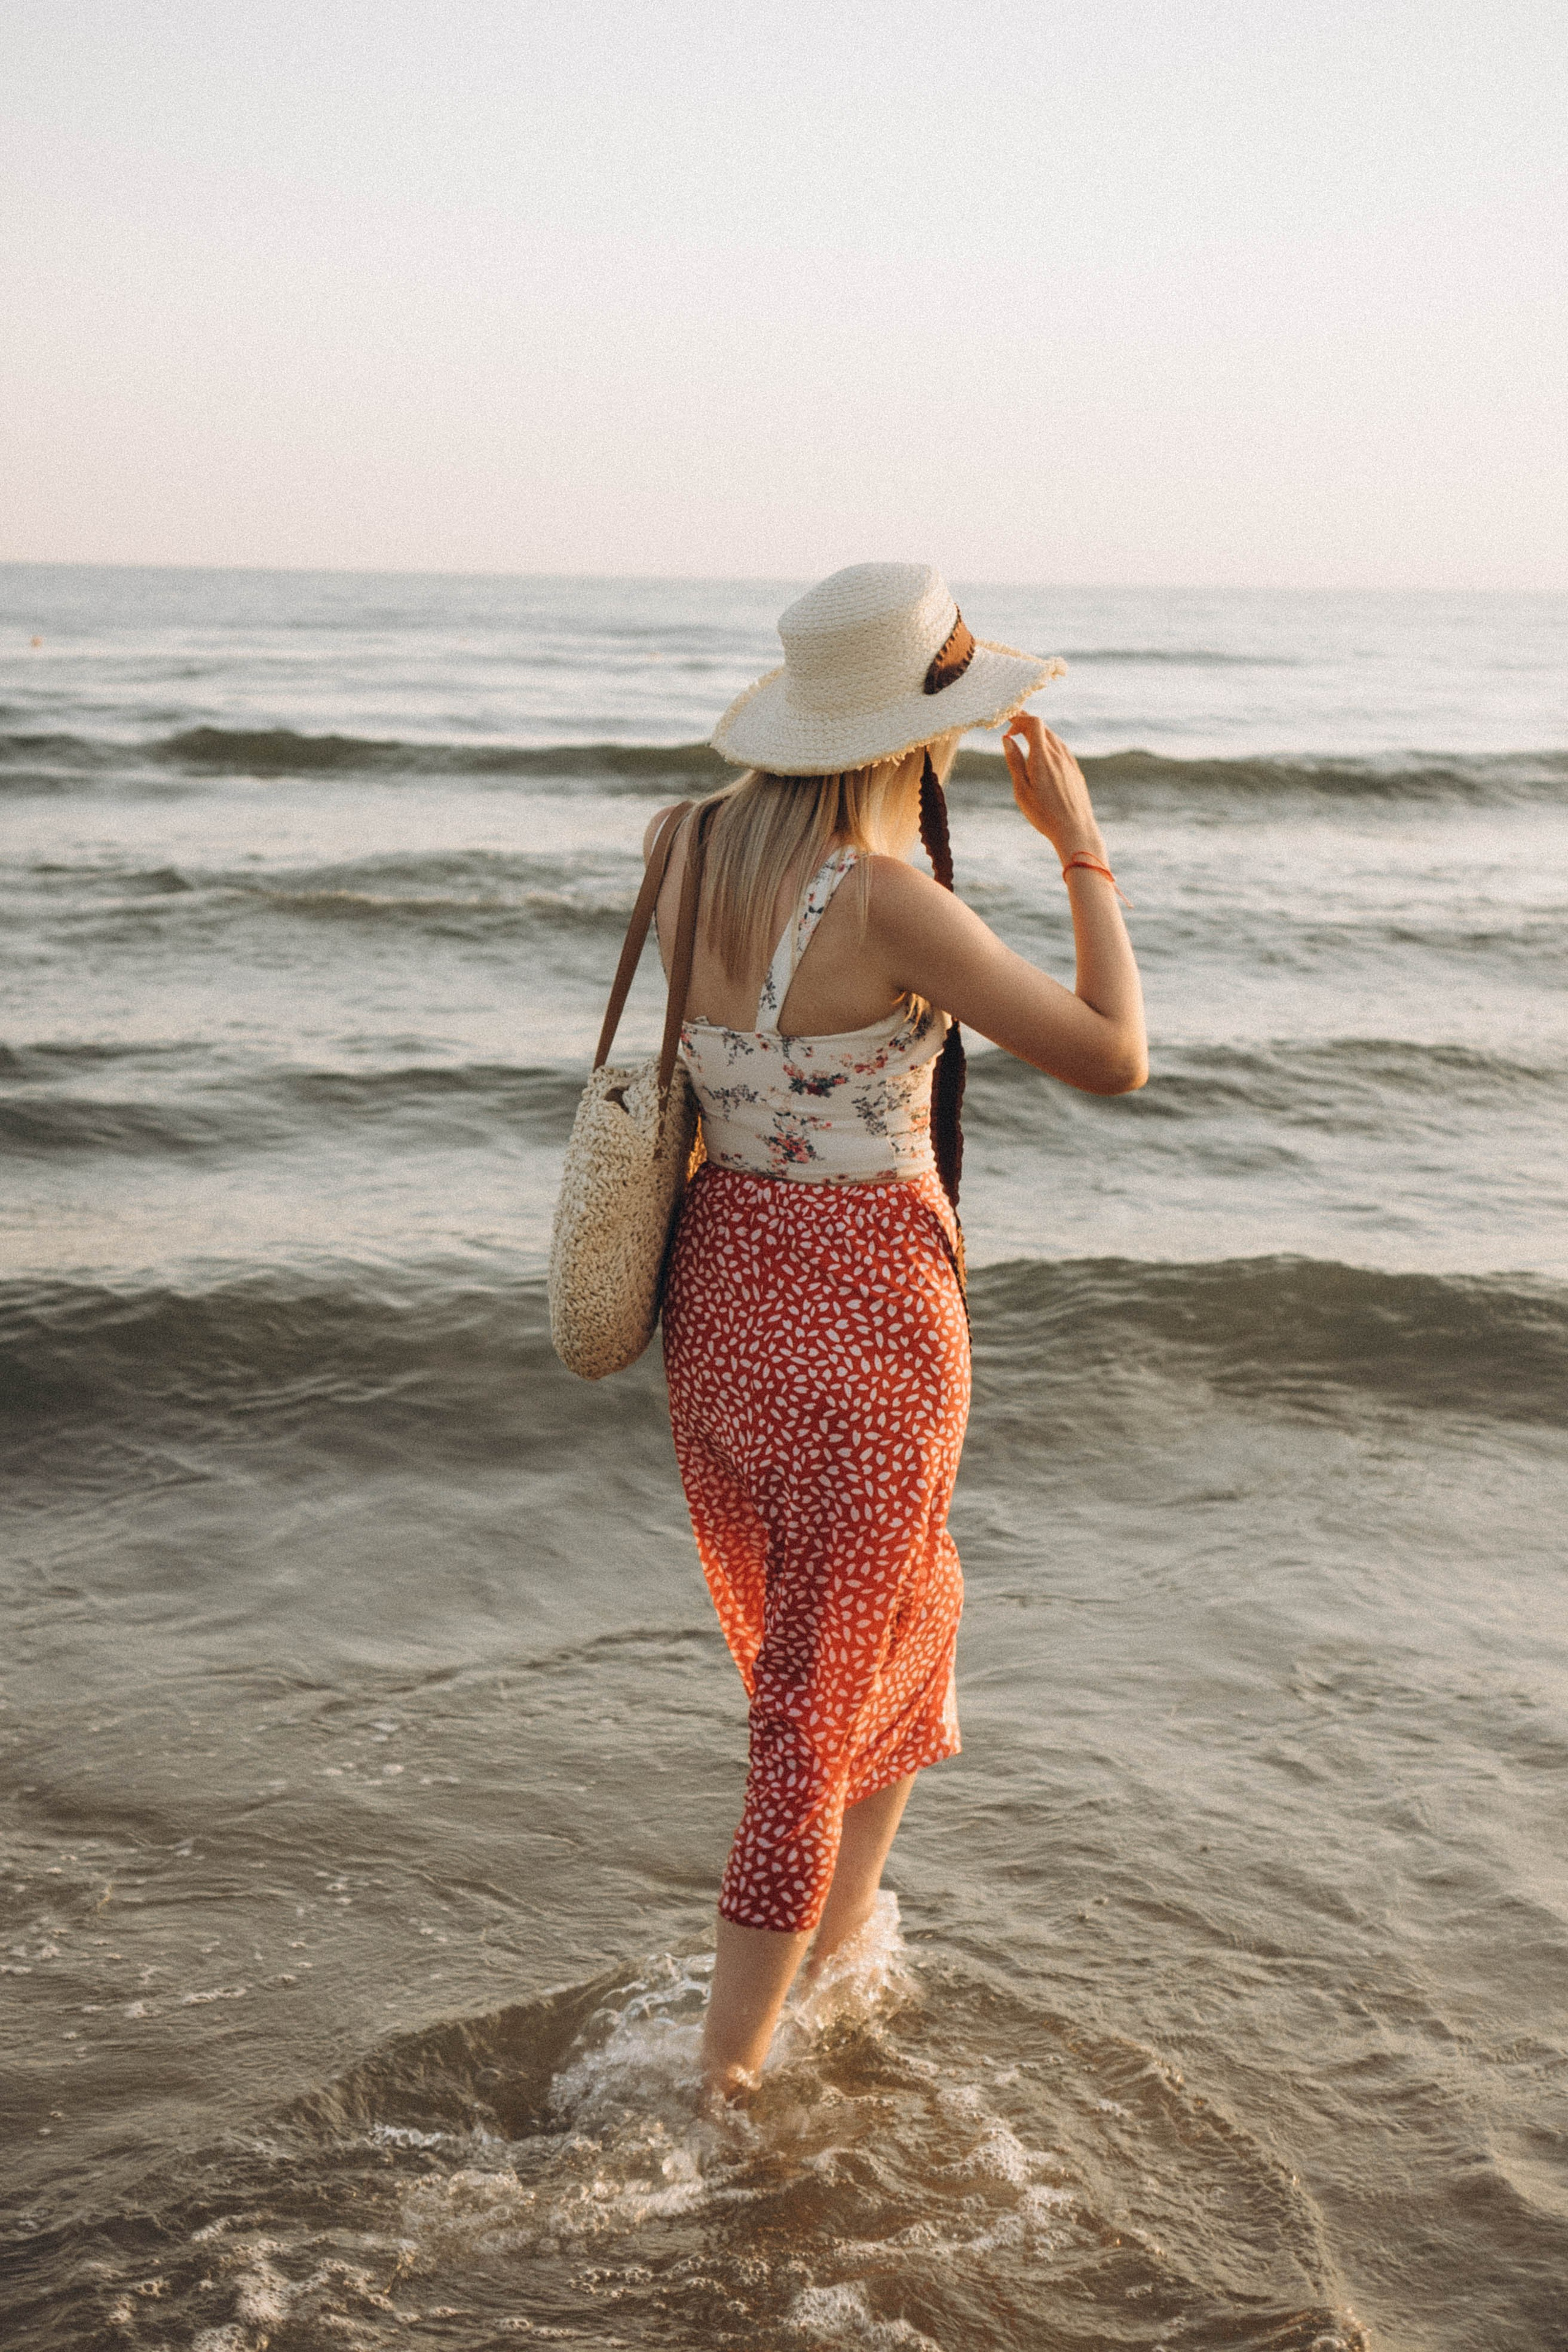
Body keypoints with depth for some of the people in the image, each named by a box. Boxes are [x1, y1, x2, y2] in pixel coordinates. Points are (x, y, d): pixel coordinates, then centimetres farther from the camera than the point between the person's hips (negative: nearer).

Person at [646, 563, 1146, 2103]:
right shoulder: (889, 898, -23)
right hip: (863, 1313, -7)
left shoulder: (694, 847, -3)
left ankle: (842, 1930, 44)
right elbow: (1114, 1060, -18)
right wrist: (1080, 846, -8)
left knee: (913, 1610, 29)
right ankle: (731, 2068, 20)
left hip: (723, 1287, 7)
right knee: (822, 1699, 9)